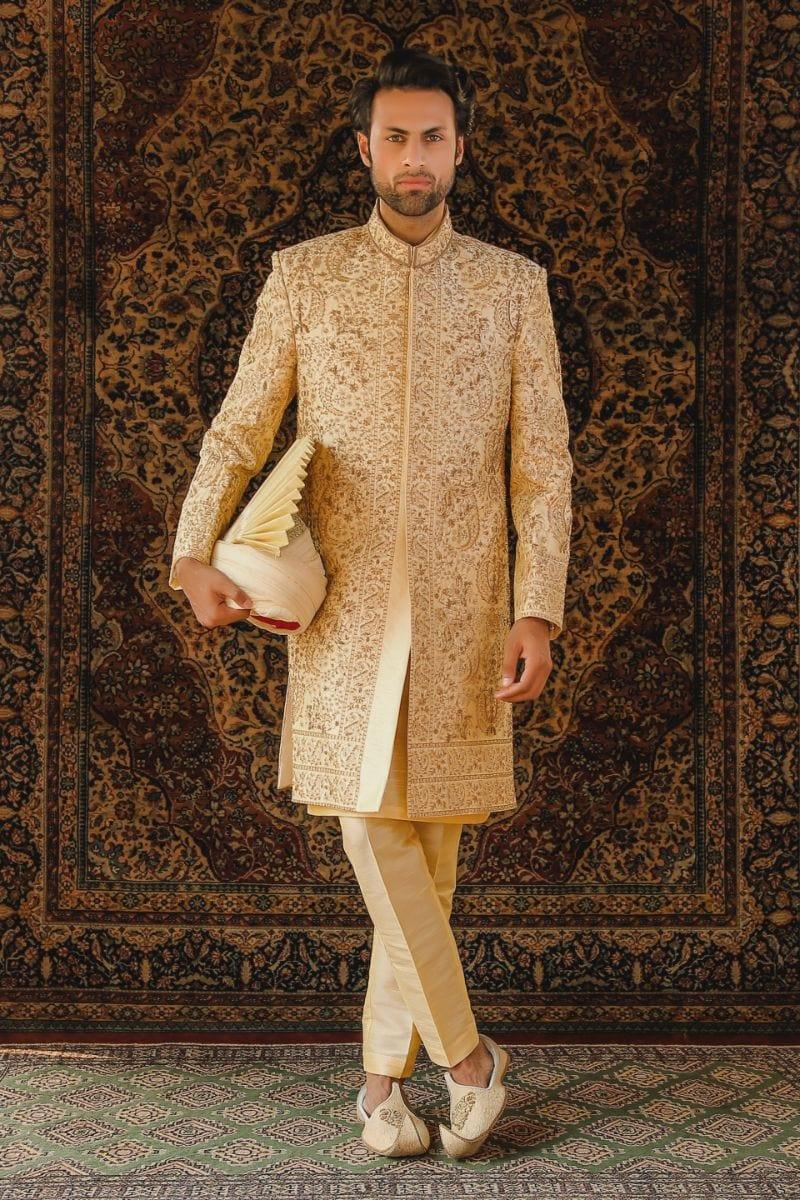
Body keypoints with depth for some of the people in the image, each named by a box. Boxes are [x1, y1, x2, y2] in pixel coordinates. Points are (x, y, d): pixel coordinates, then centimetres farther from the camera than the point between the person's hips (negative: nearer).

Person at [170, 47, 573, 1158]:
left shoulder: (513, 284, 6)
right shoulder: (304, 275, 7)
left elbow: (544, 460, 3)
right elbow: (238, 430, 7)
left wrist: (538, 610, -5)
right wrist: (196, 554, -8)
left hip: (462, 608, 0)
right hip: (345, 604, 0)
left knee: (429, 840, 4)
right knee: (370, 820, -7)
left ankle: (385, 1072, 19)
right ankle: (465, 1051, 11)